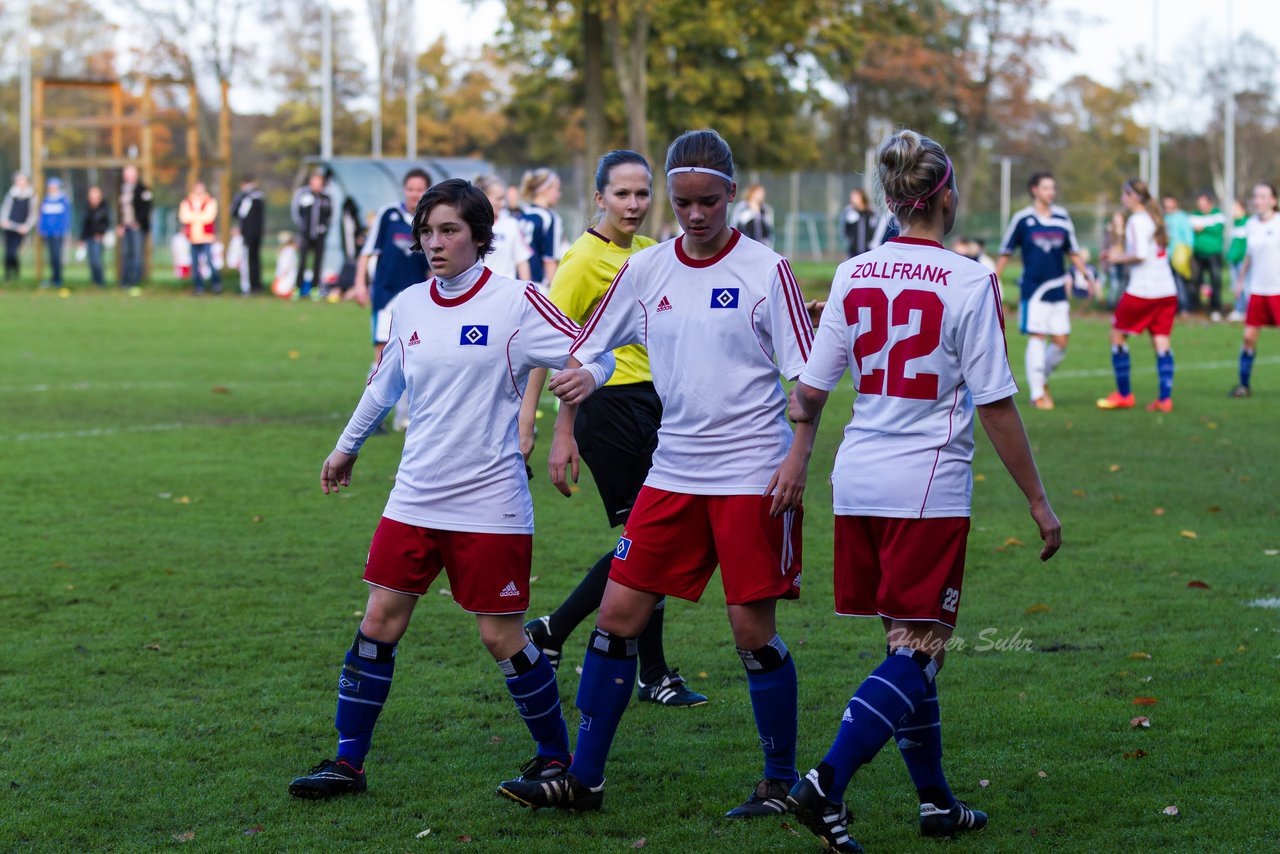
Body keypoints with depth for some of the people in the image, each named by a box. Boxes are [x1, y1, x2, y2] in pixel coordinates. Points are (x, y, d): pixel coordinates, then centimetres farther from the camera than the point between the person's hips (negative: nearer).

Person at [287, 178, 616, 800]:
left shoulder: (514, 302, -8)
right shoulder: (409, 306, 7)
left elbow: (595, 354, -8)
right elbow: (385, 381, 24)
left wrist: (583, 374, -32)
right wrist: (348, 446, 34)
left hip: (490, 501, -5)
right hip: (414, 497, 5)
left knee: (501, 638, -2)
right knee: (379, 621, 2)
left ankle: (555, 755, 16)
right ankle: (347, 761, 11)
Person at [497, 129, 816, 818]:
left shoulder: (765, 269, -6)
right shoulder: (645, 270, 4)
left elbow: (808, 374, -6)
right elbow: (583, 350, 13)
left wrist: (797, 457, -15)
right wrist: (563, 431, 3)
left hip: (752, 476, -4)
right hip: (672, 472, 4)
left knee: (753, 631, -3)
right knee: (617, 614, 1)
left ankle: (781, 781, 13)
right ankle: (583, 780, 10)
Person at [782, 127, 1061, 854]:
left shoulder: (854, 276, 4)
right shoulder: (969, 282, -9)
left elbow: (811, 390, 7)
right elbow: (996, 404, -9)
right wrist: (1038, 501, -2)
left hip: (859, 480, 6)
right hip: (930, 486, -6)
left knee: (910, 644, 16)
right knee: (917, 651, -3)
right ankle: (827, 784, -18)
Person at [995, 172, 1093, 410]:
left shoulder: (1062, 218, 9)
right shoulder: (1022, 219, -2)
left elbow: (1073, 252, 18)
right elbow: (1005, 253, 5)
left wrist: (1086, 275, 7)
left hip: (1058, 290, 4)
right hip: (1032, 290, -4)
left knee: (1061, 341, 2)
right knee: (1037, 338, -7)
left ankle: (1042, 379, 26)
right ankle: (1037, 393, -1)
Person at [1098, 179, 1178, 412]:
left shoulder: (1137, 221, -10)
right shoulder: (1154, 218, 15)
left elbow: (1140, 255, -20)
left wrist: (1120, 258, -3)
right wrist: (1122, 253, 16)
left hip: (1141, 290, -7)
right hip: (1167, 291, 7)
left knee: (1117, 336, 8)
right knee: (1161, 342, 4)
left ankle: (1124, 395, 10)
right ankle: (1165, 398, -5)